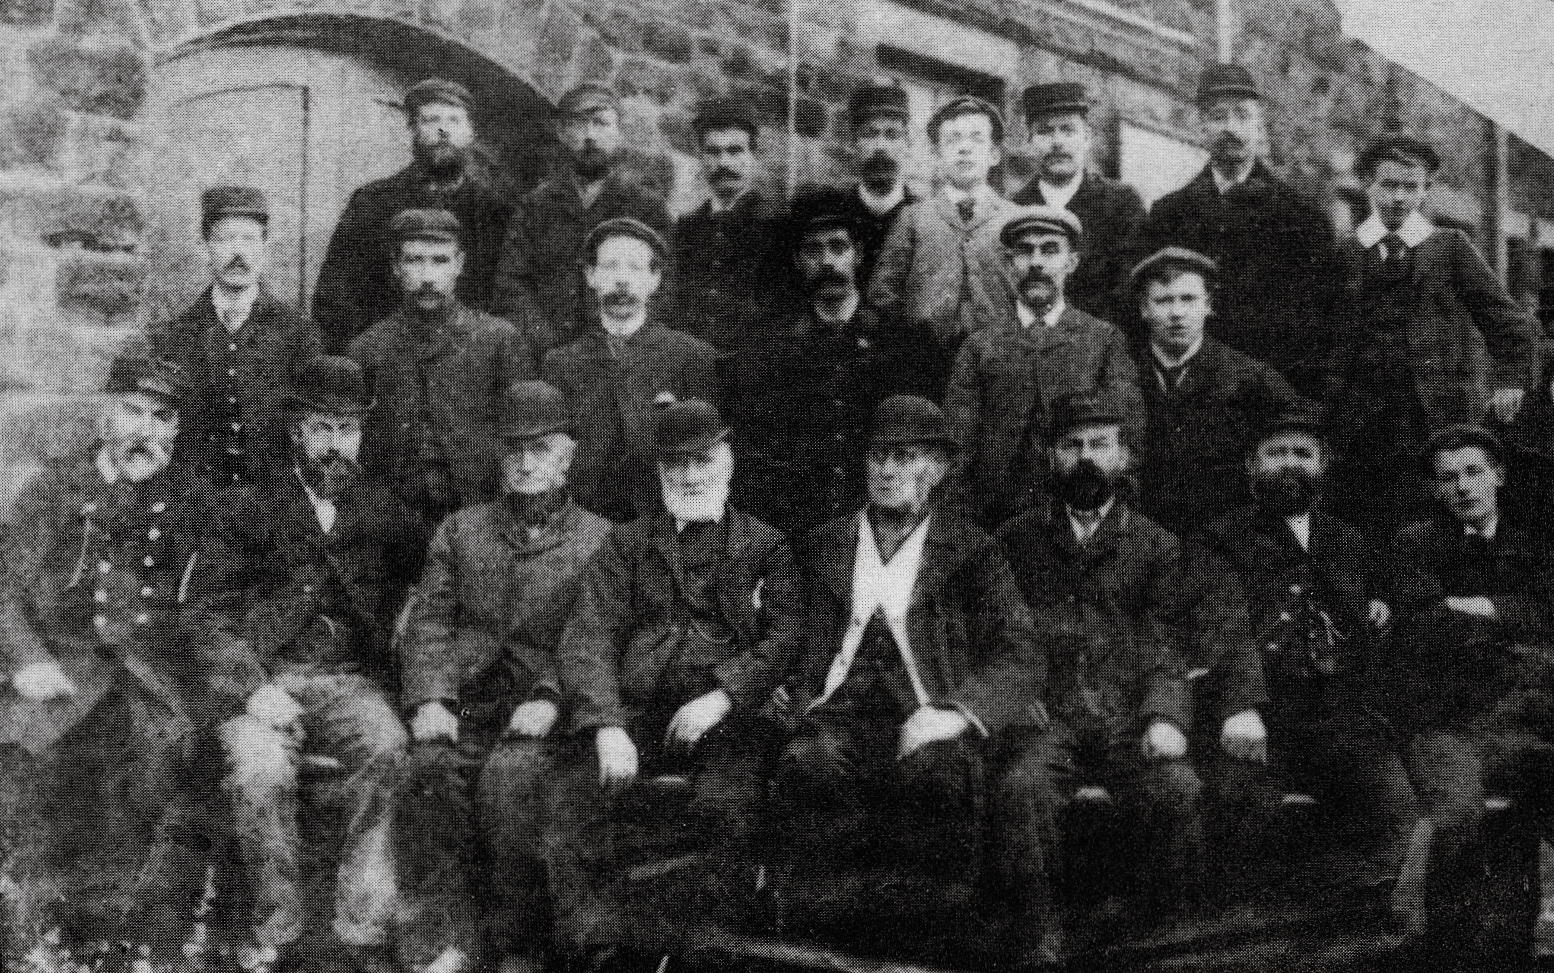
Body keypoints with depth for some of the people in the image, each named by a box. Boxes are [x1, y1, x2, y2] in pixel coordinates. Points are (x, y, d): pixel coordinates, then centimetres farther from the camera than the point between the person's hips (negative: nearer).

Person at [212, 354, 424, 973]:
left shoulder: (387, 514, 19)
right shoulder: (246, 508, 13)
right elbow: (218, 615, 4)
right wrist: (257, 687, -11)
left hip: (354, 682, 1)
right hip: (264, 683, -1)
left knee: (387, 745, -33)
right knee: (257, 768, -34)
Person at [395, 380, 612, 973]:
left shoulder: (599, 541, 12)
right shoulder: (460, 530, 21)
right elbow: (428, 623, 12)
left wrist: (551, 699, -15)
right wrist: (429, 699, -6)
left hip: (540, 711, -2)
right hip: (465, 705, 2)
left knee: (512, 775, -32)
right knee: (429, 772, -28)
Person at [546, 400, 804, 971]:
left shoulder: (764, 548, 17)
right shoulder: (626, 547, 19)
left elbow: (786, 636, 4)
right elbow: (588, 638, 6)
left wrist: (721, 697, -13)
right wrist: (607, 725, -13)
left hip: (725, 718, -1)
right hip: (633, 713, 2)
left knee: (726, 805, -32)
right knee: (576, 801, -27)